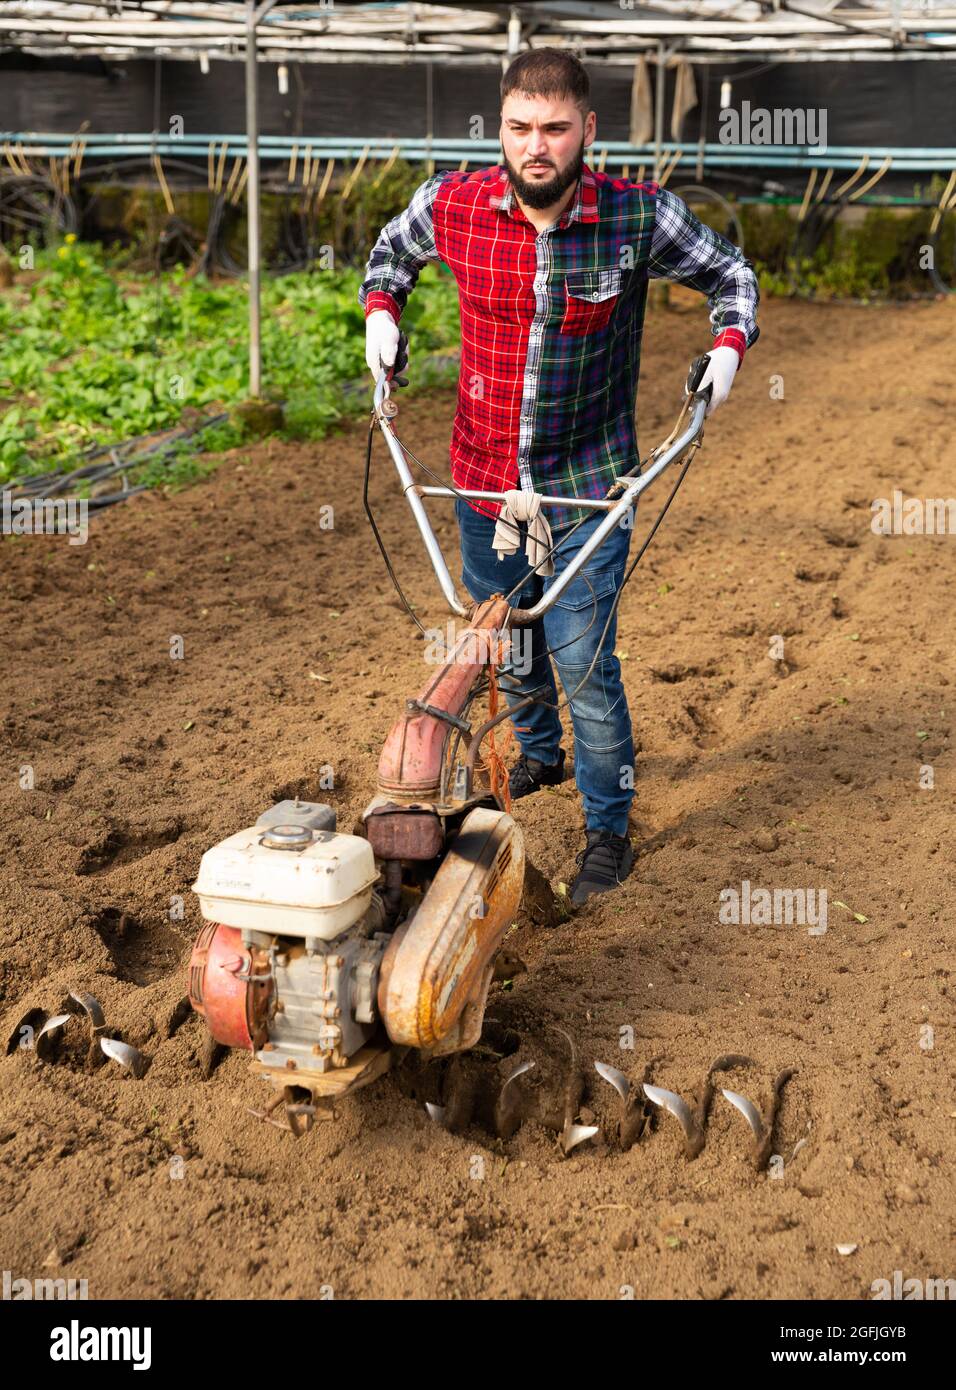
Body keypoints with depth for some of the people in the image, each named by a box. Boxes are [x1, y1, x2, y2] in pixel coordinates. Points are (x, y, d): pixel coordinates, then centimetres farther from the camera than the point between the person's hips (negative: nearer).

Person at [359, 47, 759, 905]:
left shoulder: (640, 218, -14)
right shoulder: (452, 205, -10)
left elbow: (729, 273, 3)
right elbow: (394, 250, 14)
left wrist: (729, 346, -14)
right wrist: (380, 311, -3)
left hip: (588, 487, -3)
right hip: (484, 479, 3)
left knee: (582, 661, -3)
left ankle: (609, 829, 16)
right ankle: (540, 755, 50)